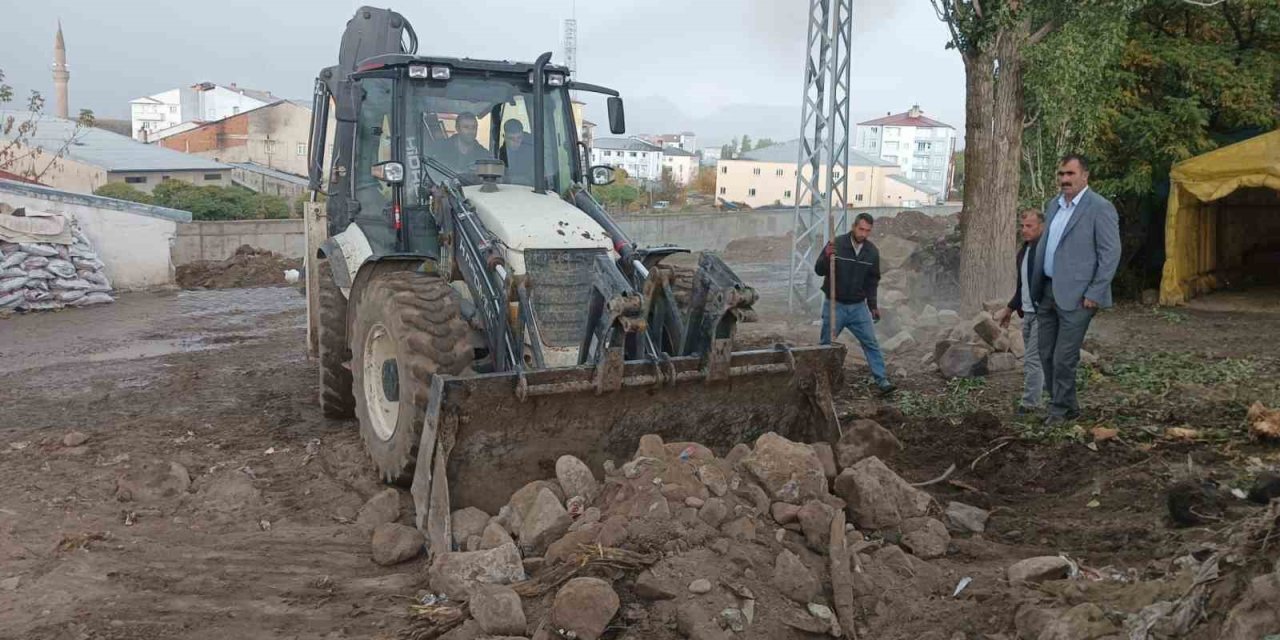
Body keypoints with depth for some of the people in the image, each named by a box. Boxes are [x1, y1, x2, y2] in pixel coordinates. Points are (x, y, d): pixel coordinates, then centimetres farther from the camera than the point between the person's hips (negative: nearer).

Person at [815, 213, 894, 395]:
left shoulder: (872, 251, 0)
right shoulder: (837, 244, -13)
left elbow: (872, 281, 11)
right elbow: (819, 270, -11)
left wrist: (873, 306, 10)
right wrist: (827, 257, -31)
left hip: (858, 306, 3)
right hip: (835, 305, -3)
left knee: (871, 343, 0)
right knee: (826, 344, 6)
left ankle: (882, 380, 4)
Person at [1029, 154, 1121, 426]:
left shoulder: (1100, 208, -8)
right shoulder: (1053, 206, 14)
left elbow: (1111, 254, -11)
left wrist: (1094, 293, -14)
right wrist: (1036, 288, 14)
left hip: (1076, 296, -7)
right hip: (1047, 292, 7)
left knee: (1064, 359, -3)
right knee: (1047, 355, 11)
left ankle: (1060, 410, 13)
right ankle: (1068, 406, 26)